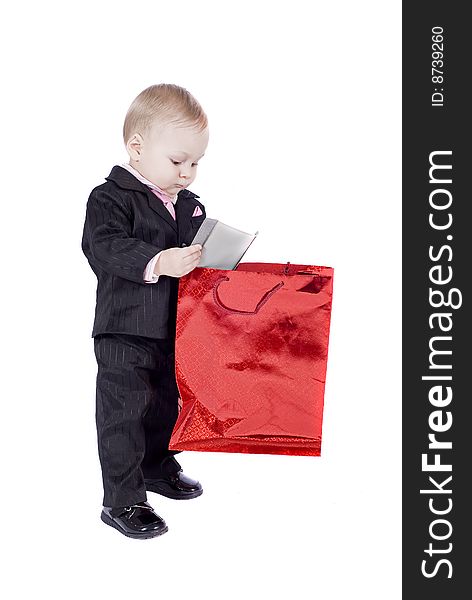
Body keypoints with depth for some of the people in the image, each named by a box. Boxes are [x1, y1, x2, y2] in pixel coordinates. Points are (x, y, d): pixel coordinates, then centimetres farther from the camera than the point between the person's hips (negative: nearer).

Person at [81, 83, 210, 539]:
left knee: (166, 405, 22)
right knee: (123, 415, -1)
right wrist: (158, 262, -38)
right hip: (125, 332, -7)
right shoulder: (110, 198, -12)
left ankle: (158, 467, 44)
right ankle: (122, 501, 11)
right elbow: (106, 246, -26)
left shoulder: (190, 206, 10)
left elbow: (206, 250, 19)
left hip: (175, 331, 7)